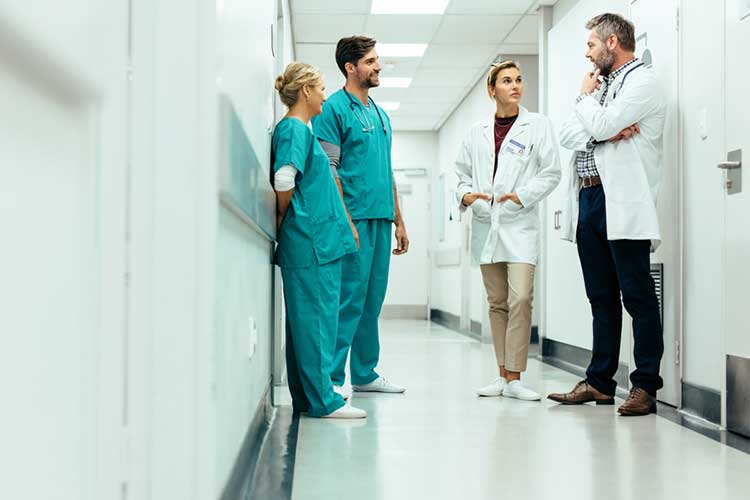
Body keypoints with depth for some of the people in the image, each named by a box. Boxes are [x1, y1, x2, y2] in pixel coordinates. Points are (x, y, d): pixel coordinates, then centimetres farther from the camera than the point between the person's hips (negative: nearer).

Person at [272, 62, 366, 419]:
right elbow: (284, 179, -23)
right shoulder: (294, 129, -10)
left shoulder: (299, 129, 19)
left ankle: (307, 396, 18)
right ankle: (321, 399, -1)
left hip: (314, 241, 10)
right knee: (316, 318, -6)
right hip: (311, 240, -10)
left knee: (308, 319, 12)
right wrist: (284, 216, -7)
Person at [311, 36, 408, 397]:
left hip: (381, 218, 8)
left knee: (373, 299, 11)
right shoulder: (334, 108, -4)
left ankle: (365, 374, 19)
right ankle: (332, 377, -2)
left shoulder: (380, 114, 20)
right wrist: (344, 219, -18)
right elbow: (328, 169, -11)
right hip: (355, 217, -8)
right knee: (349, 297, -9)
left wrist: (398, 221, 20)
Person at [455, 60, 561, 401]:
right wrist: (465, 194, -4)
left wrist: (523, 195, -13)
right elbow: (462, 171, 16)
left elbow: (551, 172, -1)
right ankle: (503, 375, 15)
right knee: (497, 303, 8)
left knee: (520, 299, -15)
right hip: (485, 225, 4)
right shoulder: (477, 132, 13)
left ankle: (514, 379, -9)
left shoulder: (538, 125, 3)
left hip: (520, 225, -3)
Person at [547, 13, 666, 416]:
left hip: (621, 203, -8)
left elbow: (599, 125, -16)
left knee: (637, 296, -4)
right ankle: (599, 382, 16)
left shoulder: (642, 81, -3)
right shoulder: (600, 85, 22)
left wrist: (586, 96, 4)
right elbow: (567, 135, 9)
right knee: (602, 298, 11)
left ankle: (645, 386, 1)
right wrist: (608, 134, -9)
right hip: (588, 201, 8)